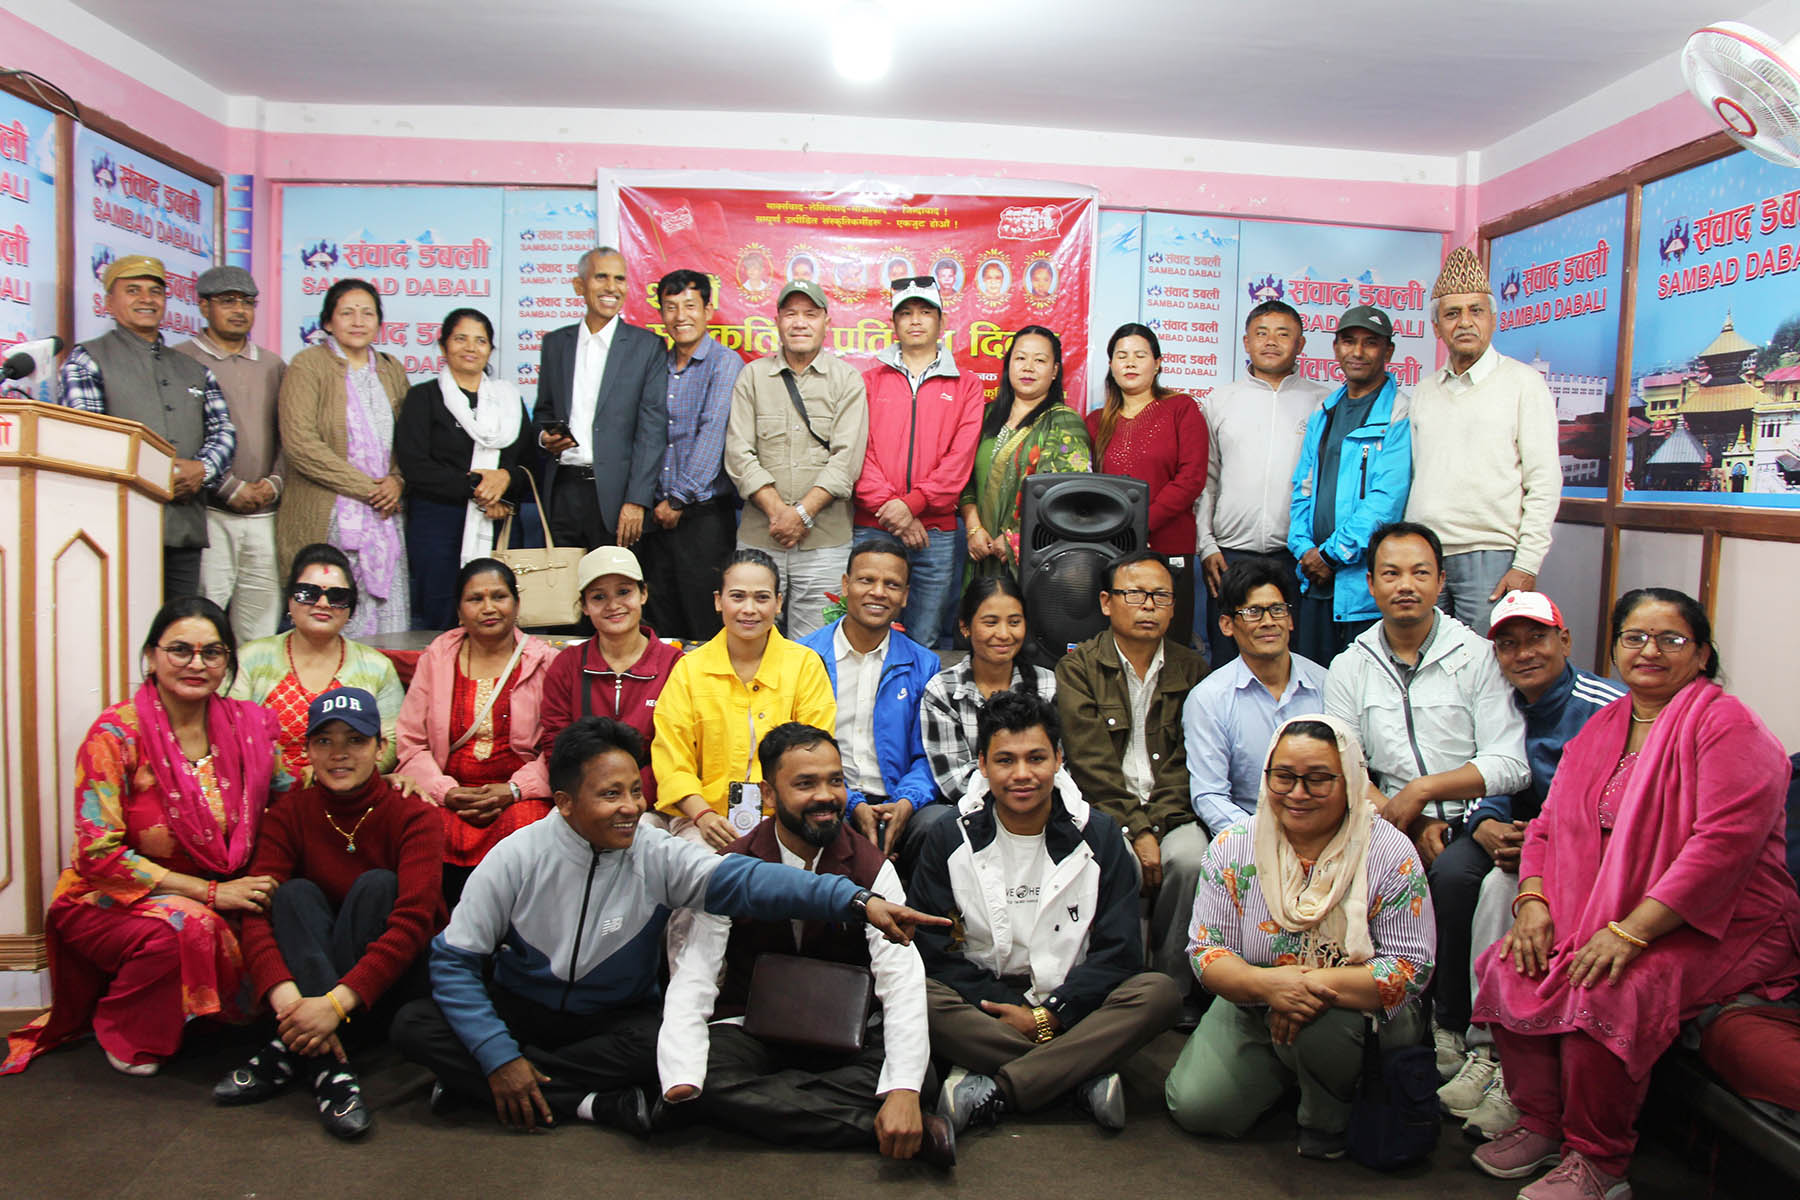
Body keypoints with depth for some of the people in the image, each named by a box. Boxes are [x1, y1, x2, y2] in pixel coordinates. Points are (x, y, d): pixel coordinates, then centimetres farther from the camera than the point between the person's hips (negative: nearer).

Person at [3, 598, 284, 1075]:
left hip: (219, 902, 4)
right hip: (110, 900, -4)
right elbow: (98, 854, -16)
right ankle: (123, 1033, -2)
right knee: (187, 926, -33)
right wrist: (210, 892, -21)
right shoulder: (115, 735, -13)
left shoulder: (248, 724, -2)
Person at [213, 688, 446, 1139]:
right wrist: (287, 998, -37)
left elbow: (413, 922, -25)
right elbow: (257, 914, -17)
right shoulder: (290, 815, -2)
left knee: (377, 885, -25)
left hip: (390, 990, -2)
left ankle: (288, 1054, -30)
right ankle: (329, 1067, -39)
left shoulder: (412, 815, -11)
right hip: (308, 982, 2)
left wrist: (337, 1001, -38)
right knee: (297, 893, -21)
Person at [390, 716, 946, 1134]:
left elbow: (741, 879, -32)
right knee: (415, 1025, -23)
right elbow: (455, 959, -12)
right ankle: (595, 1104, -25)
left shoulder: (656, 856, -16)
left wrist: (856, 900, -47)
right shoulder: (518, 858, -15)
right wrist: (499, 1057, -22)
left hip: (615, 1017, -1)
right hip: (520, 1007, 1)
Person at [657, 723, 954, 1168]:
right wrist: (681, 1082, -31)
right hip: (751, 1027, 1)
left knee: (915, 1061, -29)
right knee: (708, 1078, -32)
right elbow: (693, 979, -13)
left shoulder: (871, 868, -7)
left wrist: (904, 1092, -33)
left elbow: (902, 980, -17)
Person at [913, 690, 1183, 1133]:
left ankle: (993, 1089, -30)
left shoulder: (1096, 835, 2)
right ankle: (1083, 1073, -26)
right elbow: (933, 952, -5)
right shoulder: (950, 840, 0)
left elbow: (1119, 951, -3)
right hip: (983, 1007, 0)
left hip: (1069, 1009, 1)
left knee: (1159, 993, -26)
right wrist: (1012, 1013, -17)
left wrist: (1047, 1015, -14)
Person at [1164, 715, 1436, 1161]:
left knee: (1319, 1025, -36)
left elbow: (1411, 966, -16)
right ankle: (1290, 1068, 18)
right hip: (1255, 1012, 3)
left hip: (1359, 1012, -3)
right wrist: (1266, 983, -29)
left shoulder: (1390, 853, -14)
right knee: (1195, 1106, -12)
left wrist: (1318, 986, -31)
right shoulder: (1233, 847, -7)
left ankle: (1330, 1117, -1)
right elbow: (1206, 950, -7)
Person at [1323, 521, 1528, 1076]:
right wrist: (1410, 826, -10)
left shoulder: (1479, 656, 2)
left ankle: (1451, 1024, -12)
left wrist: (1422, 789, -14)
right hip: (1393, 825, 2)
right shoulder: (1349, 667, 10)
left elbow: (1510, 766, -5)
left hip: (1470, 822, -2)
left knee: (1453, 873, -33)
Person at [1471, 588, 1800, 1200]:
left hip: (1719, 925, -7)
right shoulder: (1599, 729, 13)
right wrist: (1533, 902, -6)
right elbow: (1552, 824, 14)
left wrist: (1630, 932, -26)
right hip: (1598, 917, 7)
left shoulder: (1726, 724, -10)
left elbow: (1725, 842, -21)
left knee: (1603, 991, -31)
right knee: (1506, 967, -14)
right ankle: (1540, 1123, 4)